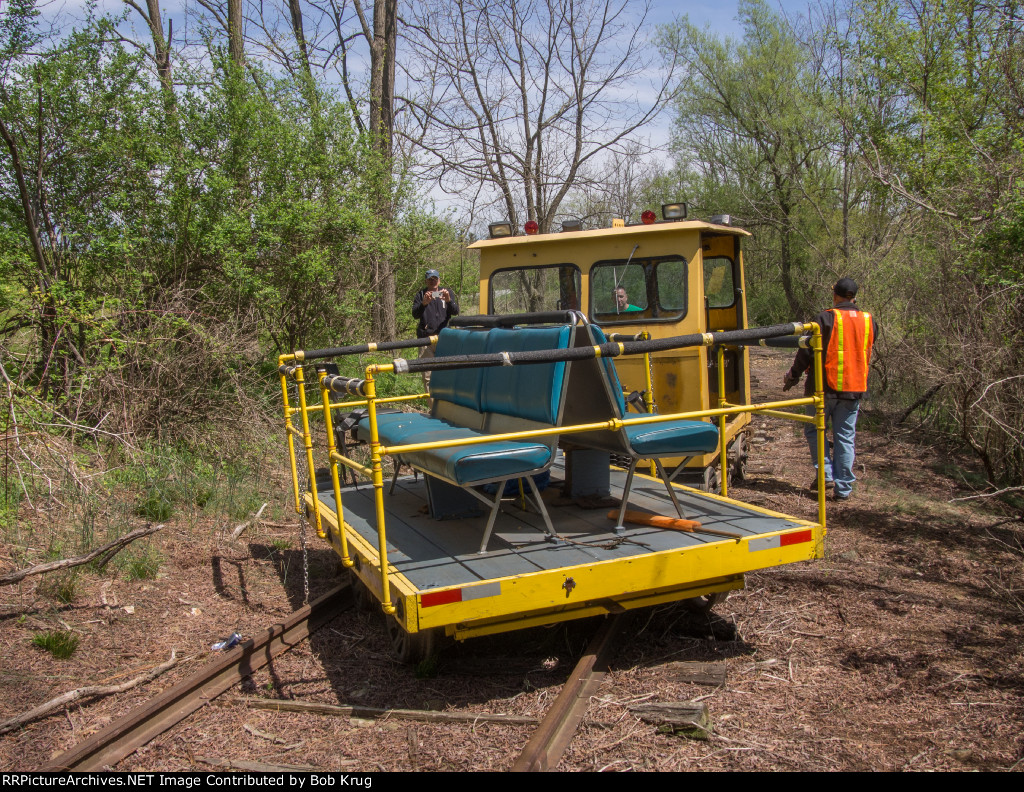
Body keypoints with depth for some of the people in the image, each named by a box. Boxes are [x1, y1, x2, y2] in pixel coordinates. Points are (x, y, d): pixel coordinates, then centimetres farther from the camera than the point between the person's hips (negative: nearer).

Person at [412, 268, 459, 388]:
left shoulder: (447, 292, 15)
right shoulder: (421, 295, 13)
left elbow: (455, 312, 3)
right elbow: (415, 314, 0)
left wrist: (448, 300, -17)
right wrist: (423, 303, -20)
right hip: (426, 338, 0)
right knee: (428, 375, -3)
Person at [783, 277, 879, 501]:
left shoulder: (826, 318, -10)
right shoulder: (869, 321, 6)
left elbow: (808, 352, -9)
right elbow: (867, 356, 17)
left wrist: (792, 376, 3)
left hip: (825, 386, -4)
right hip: (854, 388, 4)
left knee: (815, 429, 13)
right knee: (845, 436, 8)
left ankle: (826, 474, 2)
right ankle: (843, 487, 9)